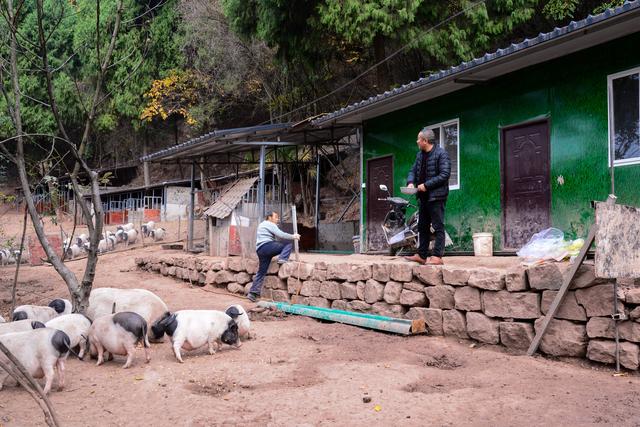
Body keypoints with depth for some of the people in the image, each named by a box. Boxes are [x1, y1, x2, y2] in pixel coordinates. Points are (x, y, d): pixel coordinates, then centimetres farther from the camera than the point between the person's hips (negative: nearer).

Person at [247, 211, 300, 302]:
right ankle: (282, 259, -25)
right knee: (288, 245, -5)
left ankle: (253, 293, 6)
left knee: (261, 272, 9)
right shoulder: (270, 224, 0)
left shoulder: (262, 225, 31)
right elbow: (280, 234, -10)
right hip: (267, 246, -9)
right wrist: (293, 237, -2)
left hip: (260, 250, 9)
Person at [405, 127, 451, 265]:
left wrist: (426, 185, -19)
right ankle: (421, 255, 20)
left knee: (438, 227, -6)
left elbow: (444, 175, -18)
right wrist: (410, 182, -2)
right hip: (423, 196, 9)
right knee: (423, 226, 12)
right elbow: (413, 170, 19)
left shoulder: (441, 153, -11)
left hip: (436, 196, -9)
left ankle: (437, 256, -5)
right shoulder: (420, 154, 14)